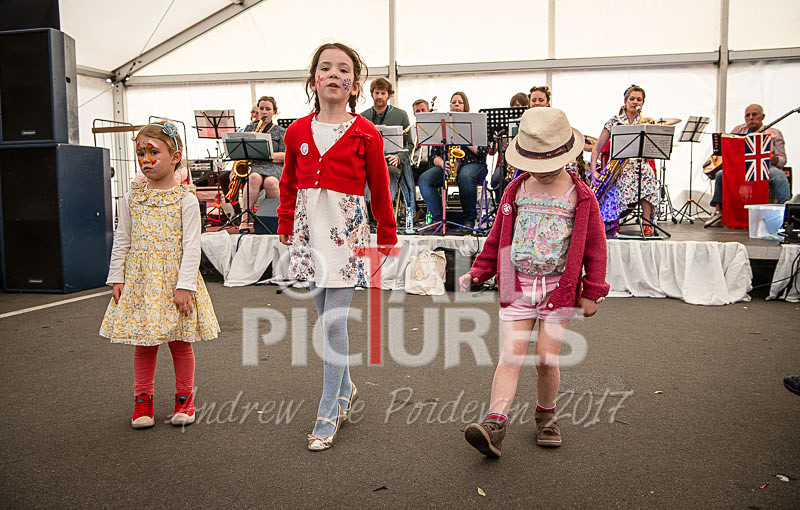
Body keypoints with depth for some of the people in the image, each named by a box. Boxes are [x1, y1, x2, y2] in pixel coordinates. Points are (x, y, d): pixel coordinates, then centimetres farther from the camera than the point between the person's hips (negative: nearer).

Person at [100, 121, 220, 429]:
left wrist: (185, 285, -15)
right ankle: (143, 399, 25)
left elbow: (191, 245, -10)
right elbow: (121, 241, 8)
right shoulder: (132, 197, 5)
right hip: (139, 280, 3)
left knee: (180, 342, 8)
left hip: (174, 279, -3)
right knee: (143, 343, 10)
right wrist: (116, 278, 3)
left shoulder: (185, 199, -7)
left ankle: (184, 397, 24)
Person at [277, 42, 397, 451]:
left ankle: (328, 416, 6)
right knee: (327, 320, 13)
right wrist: (285, 228, 16)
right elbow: (289, 184, 18)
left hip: (346, 230, -4)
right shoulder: (298, 131, 8)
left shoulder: (365, 134, -2)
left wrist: (387, 239, 7)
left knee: (334, 323, -5)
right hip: (309, 229, 4)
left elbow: (380, 191, 3)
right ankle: (345, 390, 35)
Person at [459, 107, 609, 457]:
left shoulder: (581, 196, 0)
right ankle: (495, 425, -10)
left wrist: (592, 292, 3)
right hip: (517, 285, 2)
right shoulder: (516, 191, 6)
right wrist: (478, 272, 11)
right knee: (510, 357, -5)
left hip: (559, 288, -1)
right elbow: (497, 236, 14)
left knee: (546, 359, 0)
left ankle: (546, 417, 24)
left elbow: (595, 246, 4)